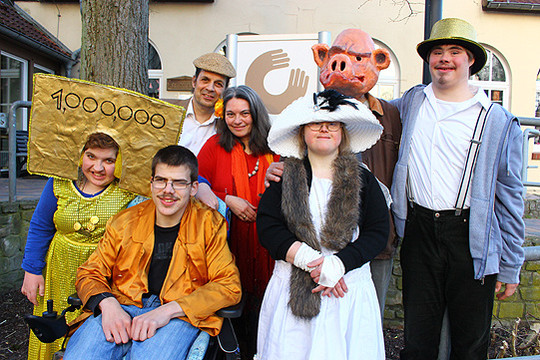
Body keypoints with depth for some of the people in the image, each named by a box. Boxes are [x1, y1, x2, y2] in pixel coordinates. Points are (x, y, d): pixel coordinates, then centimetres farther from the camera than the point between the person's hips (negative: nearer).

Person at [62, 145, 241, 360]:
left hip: (179, 315, -2)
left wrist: (168, 310, -18)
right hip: (122, 306, 3)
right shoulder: (125, 222, 11)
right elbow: (90, 273, 14)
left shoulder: (210, 224, 2)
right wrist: (107, 304, -11)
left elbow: (230, 286, -6)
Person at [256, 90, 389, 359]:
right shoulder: (284, 176, 3)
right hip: (292, 289, 0)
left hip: (350, 290, 1)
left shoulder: (362, 179, 5)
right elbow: (267, 228, -6)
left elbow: (378, 231, 0)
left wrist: (338, 264, -15)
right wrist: (314, 263, -15)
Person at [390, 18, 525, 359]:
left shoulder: (498, 121, -1)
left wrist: (510, 267, 2)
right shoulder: (413, 101, 8)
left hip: (470, 239, -2)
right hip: (419, 232, 2)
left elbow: (510, 197, 2)